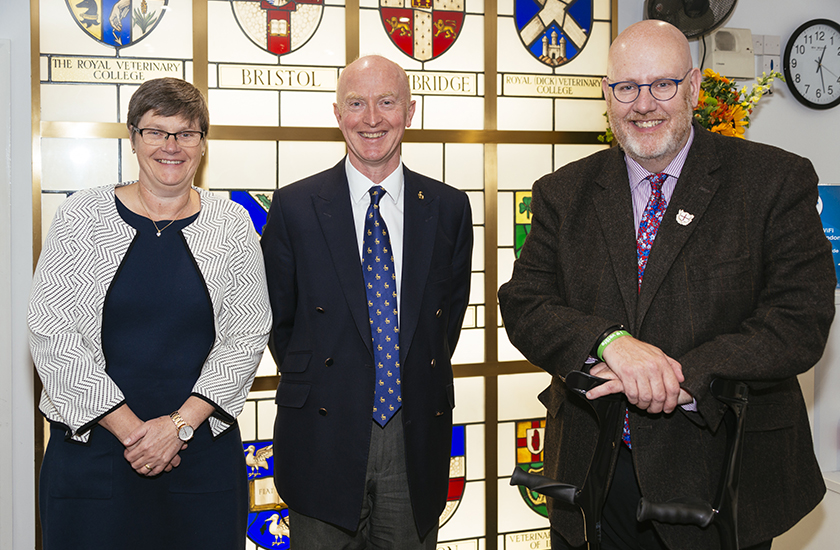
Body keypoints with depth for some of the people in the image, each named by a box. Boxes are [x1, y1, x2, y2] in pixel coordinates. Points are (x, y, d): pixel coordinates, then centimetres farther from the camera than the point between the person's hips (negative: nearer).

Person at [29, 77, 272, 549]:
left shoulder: (232, 224, 2)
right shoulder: (82, 215, -1)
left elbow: (249, 334, -1)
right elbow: (51, 333, -5)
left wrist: (182, 422, -11)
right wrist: (128, 426, -10)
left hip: (203, 449, 1)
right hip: (92, 449, -1)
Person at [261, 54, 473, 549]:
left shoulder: (449, 207, 3)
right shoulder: (294, 206, -2)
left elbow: (451, 309, 11)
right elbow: (277, 317, 5)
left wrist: (420, 387, 7)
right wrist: (314, 386, 5)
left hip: (417, 440, 2)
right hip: (323, 438, -1)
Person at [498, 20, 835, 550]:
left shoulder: (777, 180, -4)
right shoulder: (564, 193, 5)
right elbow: (523, 305, -3)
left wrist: (684, 377, -24)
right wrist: (609, 341, -23)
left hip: (720, 476, -2)